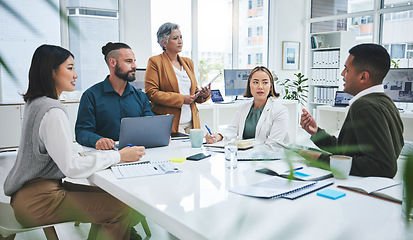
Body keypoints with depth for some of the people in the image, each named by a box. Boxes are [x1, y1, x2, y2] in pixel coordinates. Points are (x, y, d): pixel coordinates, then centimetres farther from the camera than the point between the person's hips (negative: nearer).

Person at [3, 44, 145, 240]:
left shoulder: (35, 103, 12)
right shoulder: (52, 111, -20)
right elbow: (73, 167, -22)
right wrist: (119, 156, -16)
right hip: (37, 200, -10)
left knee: (109, 197, 8)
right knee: (124, 208, -15)